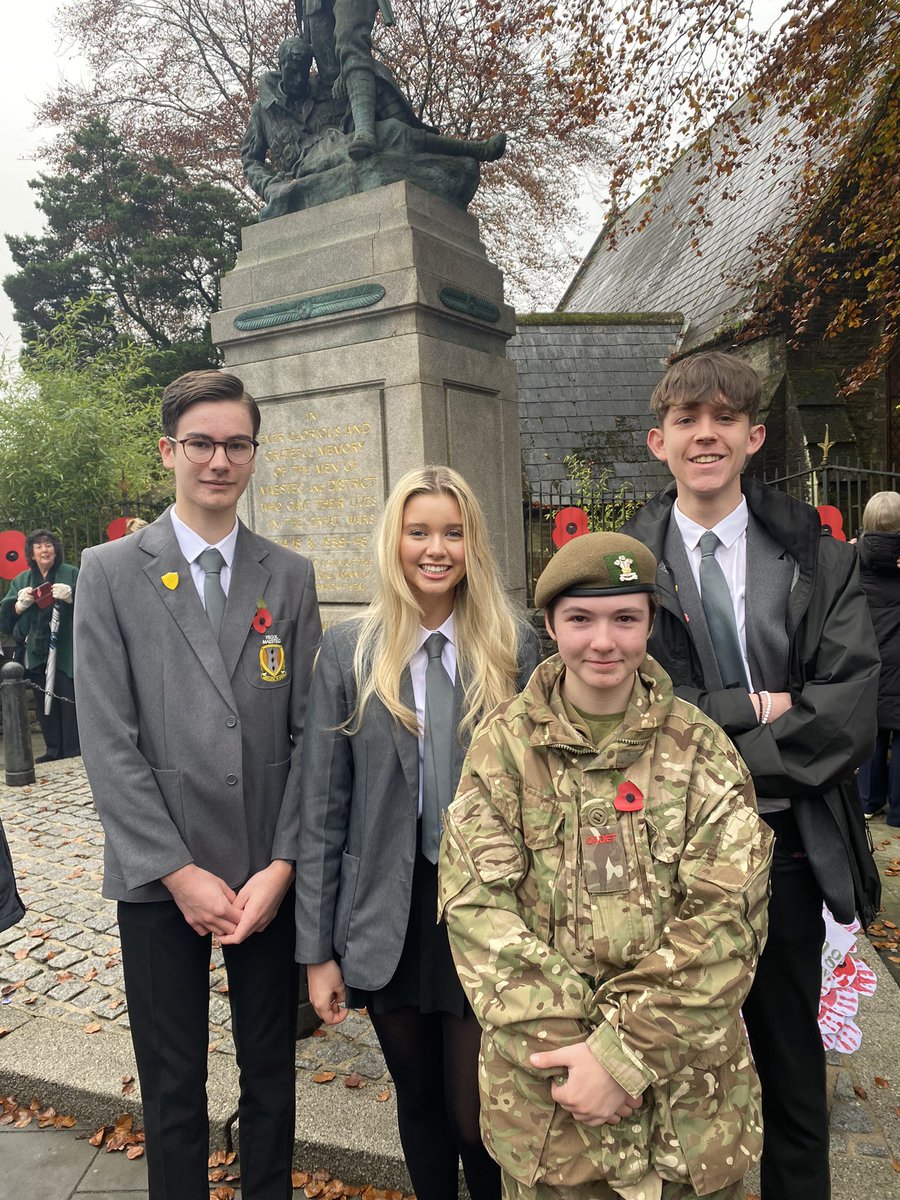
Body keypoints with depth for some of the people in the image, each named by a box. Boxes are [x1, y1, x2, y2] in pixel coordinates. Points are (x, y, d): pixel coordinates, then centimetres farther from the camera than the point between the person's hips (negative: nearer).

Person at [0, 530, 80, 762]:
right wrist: (20, 604, -10)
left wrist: (71, 597, -23)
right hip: (36, 653, 4)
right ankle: (53, 749, 15)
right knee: (44, 703, 6)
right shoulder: (21, 581, 16)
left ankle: (73, 750, 2)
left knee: (69, 700, -5)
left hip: (65, 651, -4)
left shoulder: (71, 574, 6)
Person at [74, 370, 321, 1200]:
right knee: (172, 1087, 13)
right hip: (159, 877, -1)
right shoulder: (110, 572, -2)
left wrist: (281, 865, -7)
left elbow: (309, 734, 0)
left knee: (271, 1075, 17)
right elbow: (108, 742, -7)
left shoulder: (290, 577, 3)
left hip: (270, 875, 2)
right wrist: (178, 870, -11)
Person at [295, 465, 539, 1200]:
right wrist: (317, 949, -1)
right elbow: (323, 808, -2)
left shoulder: (515, 647, -4)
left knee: (477, 1115, 6)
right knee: (419, 1103, 19)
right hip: (387, 918, 1)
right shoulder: (348, 651, -4)